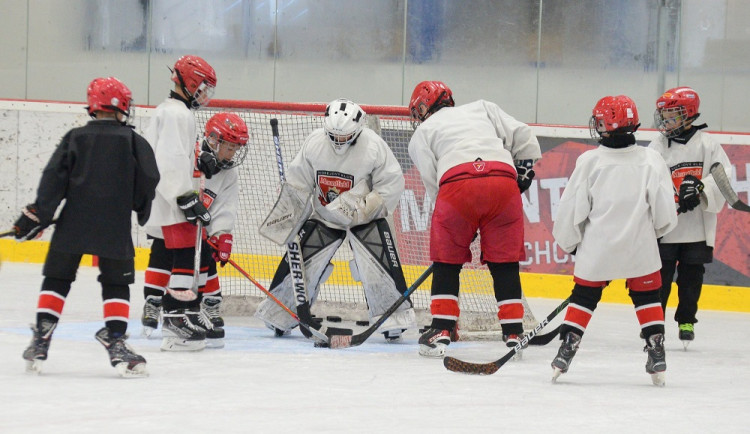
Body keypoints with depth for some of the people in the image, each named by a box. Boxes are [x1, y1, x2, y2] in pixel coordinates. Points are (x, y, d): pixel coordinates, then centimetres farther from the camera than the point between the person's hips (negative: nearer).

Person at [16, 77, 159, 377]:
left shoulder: (75, 137, 3)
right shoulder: (134, 142, 1)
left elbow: (54, 179, -3)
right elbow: (148, 182, 0)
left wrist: (37, 215, -1)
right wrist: (141, 209, 19)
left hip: (73, 225, 1)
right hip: (115, 227, -1)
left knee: (57, 278, 10)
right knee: (116, 283, 7)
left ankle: (40, 344, 5)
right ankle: (115, 342, -5)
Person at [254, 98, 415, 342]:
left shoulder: (374, 146, -20)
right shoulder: (314, 144, -13)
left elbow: (392, 184, -15)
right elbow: (297, 181, -1)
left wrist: (365, 209, -21)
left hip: (364, 216, -2)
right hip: (324, 216, 2)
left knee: (379, 265, -16)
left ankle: (394, 321, -3)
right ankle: (279, 316, 12)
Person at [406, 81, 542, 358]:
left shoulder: (422, 133, 25)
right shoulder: (483, 108, 32)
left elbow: (432, 182, 15)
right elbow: (521, 135, 19)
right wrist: (523, 168, 32)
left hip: (457, 184, -2)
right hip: (503, 178, 2)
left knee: (447, 261, 14)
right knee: (504, 262, 13)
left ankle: (441, 331, 9)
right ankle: (514, 333, 10)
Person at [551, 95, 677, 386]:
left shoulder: (589, 161, -7)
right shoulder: (650, 160, -5)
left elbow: (572, 208, -2)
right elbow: (665, 214, -2)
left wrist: (569, 243, 14)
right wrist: (656, 229, 20)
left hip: (596, 250, 0)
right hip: (640, 249, 1)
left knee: (584, 297, 12)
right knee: (647, 296, 13)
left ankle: (566, 351, 8)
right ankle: (656, 356, 8)